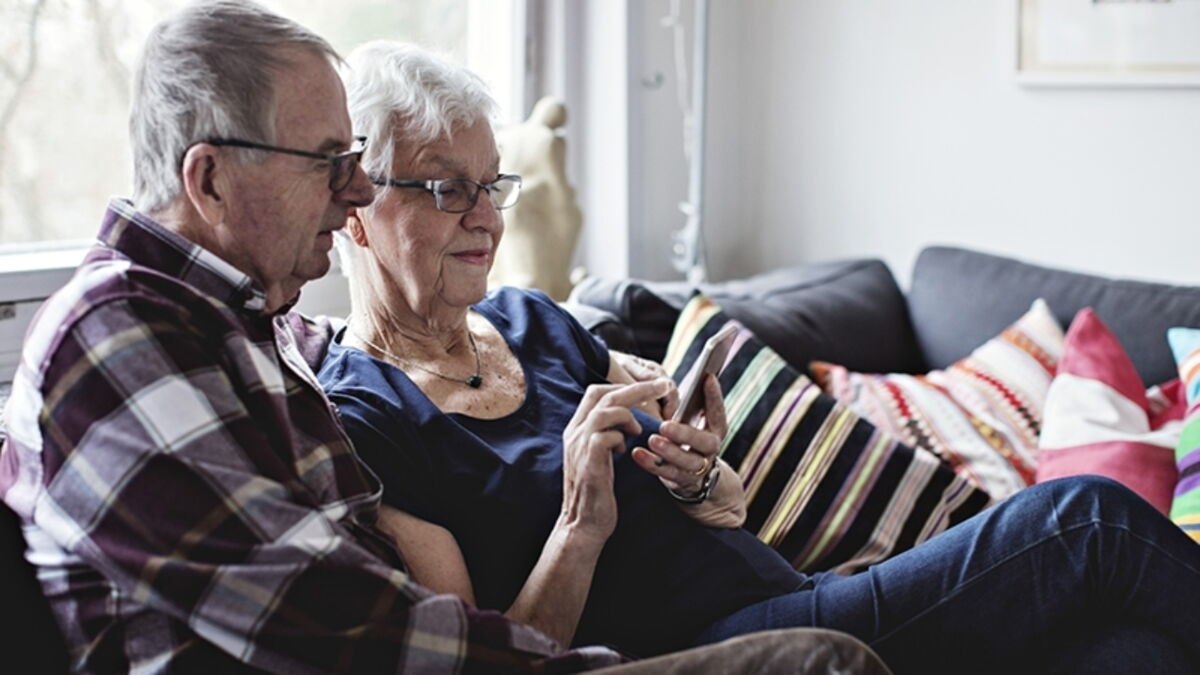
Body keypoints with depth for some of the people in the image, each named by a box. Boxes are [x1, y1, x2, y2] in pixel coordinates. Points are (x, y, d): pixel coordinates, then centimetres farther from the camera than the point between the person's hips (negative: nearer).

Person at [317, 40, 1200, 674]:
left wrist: (697, 477, -5)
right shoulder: (359, 423, -7)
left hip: (788, 595, 7)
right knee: (1086, 523, -17)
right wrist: (580, 526, -22)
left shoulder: (527, 320, 14)